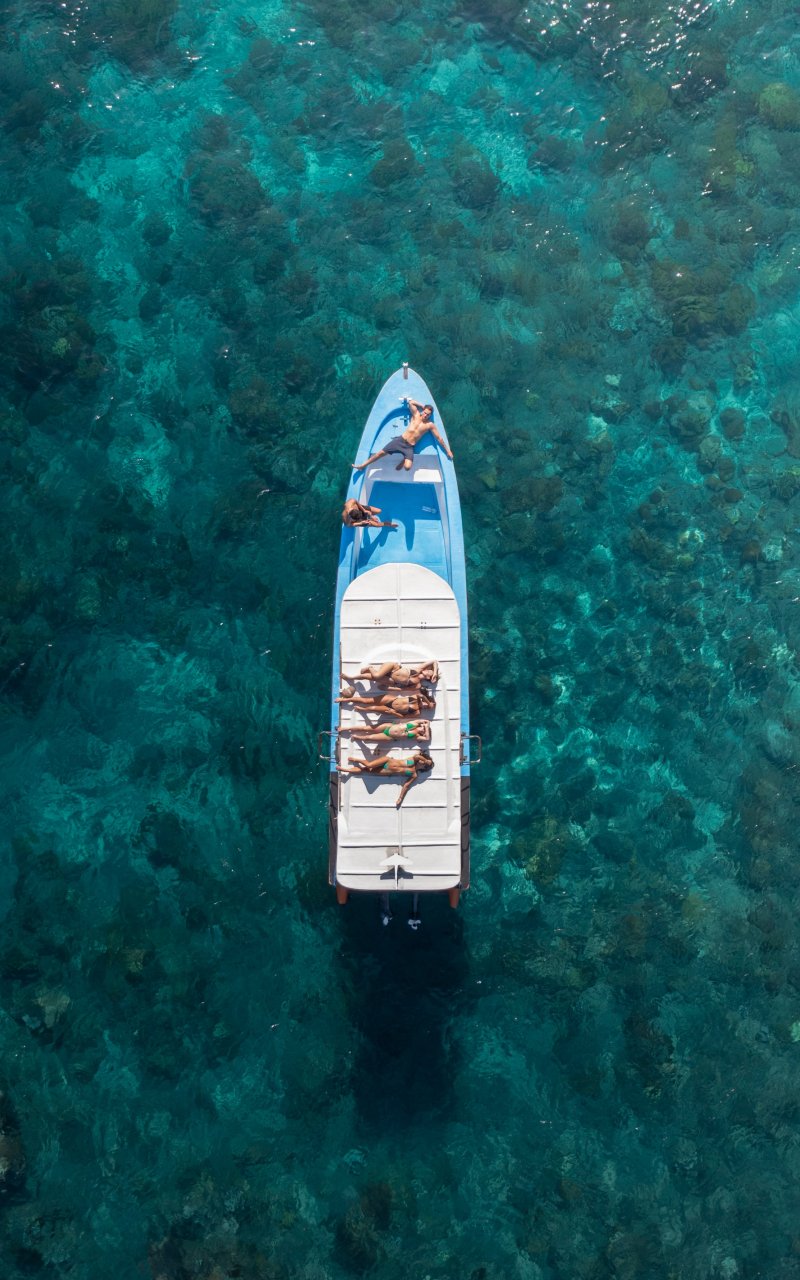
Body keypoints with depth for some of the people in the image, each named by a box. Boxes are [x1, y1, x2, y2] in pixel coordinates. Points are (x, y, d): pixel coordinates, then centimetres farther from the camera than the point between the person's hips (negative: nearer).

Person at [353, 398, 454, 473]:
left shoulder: (430, 425, -1)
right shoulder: (416, 415, 5)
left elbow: (439, 438, 4)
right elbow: (411, 402, 9)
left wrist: (447, 450, 6)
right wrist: (423, 406, 7)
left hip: (409, 447, -2)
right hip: (400, 440, 2)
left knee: (408, 467, -27)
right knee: (381, 452, -2)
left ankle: (404, 460, 11)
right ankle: (363, 465, 13)